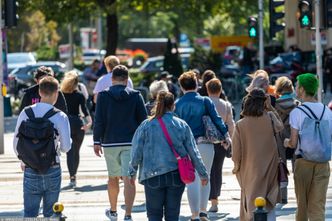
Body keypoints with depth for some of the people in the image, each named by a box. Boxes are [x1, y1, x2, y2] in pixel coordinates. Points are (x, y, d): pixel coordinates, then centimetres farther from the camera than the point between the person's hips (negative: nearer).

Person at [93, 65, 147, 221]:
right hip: (131, 143, -1)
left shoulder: (104, 95, -1)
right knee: (129, 179, -5)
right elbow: (143, 120, 2)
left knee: (113, 177, 17)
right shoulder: (136, 96, 0)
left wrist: (97, 141, 4)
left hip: (110, 143, 1)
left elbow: (99, 121, -2)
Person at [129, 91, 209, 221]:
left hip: (153, 176, -2)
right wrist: (203, 173, 13)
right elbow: (193, 152, 3)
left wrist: (133, 172, 12)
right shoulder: (182, 125, -1)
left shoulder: (146, 125, -5)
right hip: (177, 176, 2)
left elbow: (136, 152, -3)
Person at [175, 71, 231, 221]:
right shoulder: (205, 101, 1)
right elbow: (216, 119, -7)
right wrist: (226, 135, -7)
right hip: (205, 144, 0)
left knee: (192, 180, 3)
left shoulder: (177, 104, 3)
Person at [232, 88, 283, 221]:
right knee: (269, 207, 7)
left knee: (252, 207, 13)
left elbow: (236, 151, -6)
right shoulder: (270, 118, -11)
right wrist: (270, 108, 7)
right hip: (269, 169, 0)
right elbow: (280, 127, 13)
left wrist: (237, 166, 11)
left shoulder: (240, 125, -12)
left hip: (250, 171, 0)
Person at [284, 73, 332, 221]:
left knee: (302, 203, 11)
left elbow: (293, 143, -9)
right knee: (318, 205, 1)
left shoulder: (296, 112, -8)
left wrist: (286, 142, 13)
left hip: (303, 161, -2)